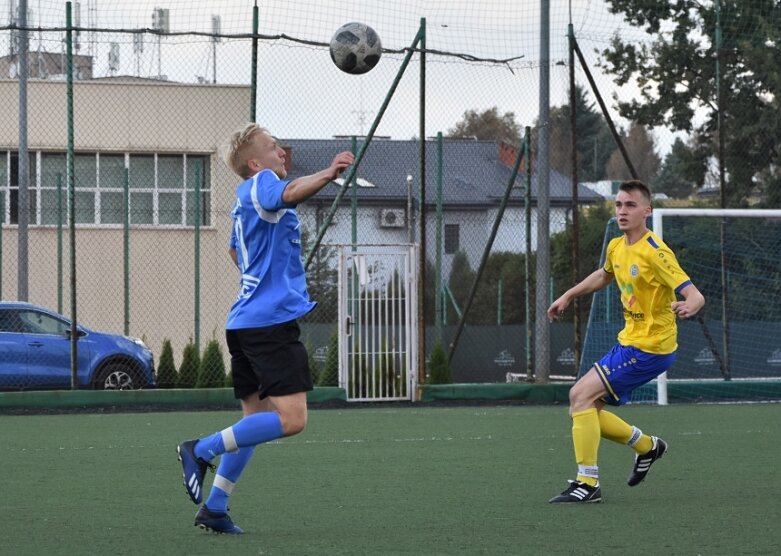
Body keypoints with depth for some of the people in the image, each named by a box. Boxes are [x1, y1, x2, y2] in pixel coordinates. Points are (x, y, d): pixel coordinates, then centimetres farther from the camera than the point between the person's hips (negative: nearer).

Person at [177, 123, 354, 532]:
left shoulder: (245, 200, 21)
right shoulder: (260, 184, -8)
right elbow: (288, 194, -33)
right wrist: (328, 175, -47)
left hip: (245, 322, 11)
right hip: (271, 319, -11)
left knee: (255, 418, 16)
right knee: (291, 418, -15)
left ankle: (214, 509, 15)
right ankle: (202, 449, -13)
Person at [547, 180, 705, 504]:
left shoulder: (655, 252, -19)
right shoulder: (616, 247, 6)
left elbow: (695, 295, -25)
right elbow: (604, 275, 31)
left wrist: (689, 307, -47)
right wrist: (568, 296, 30)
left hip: (650, 346, -9)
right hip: (630, 341, 9)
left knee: (581, 394, -17)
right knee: (584, 410, 7)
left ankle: (587, 483, -15)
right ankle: (646, 446, 27)